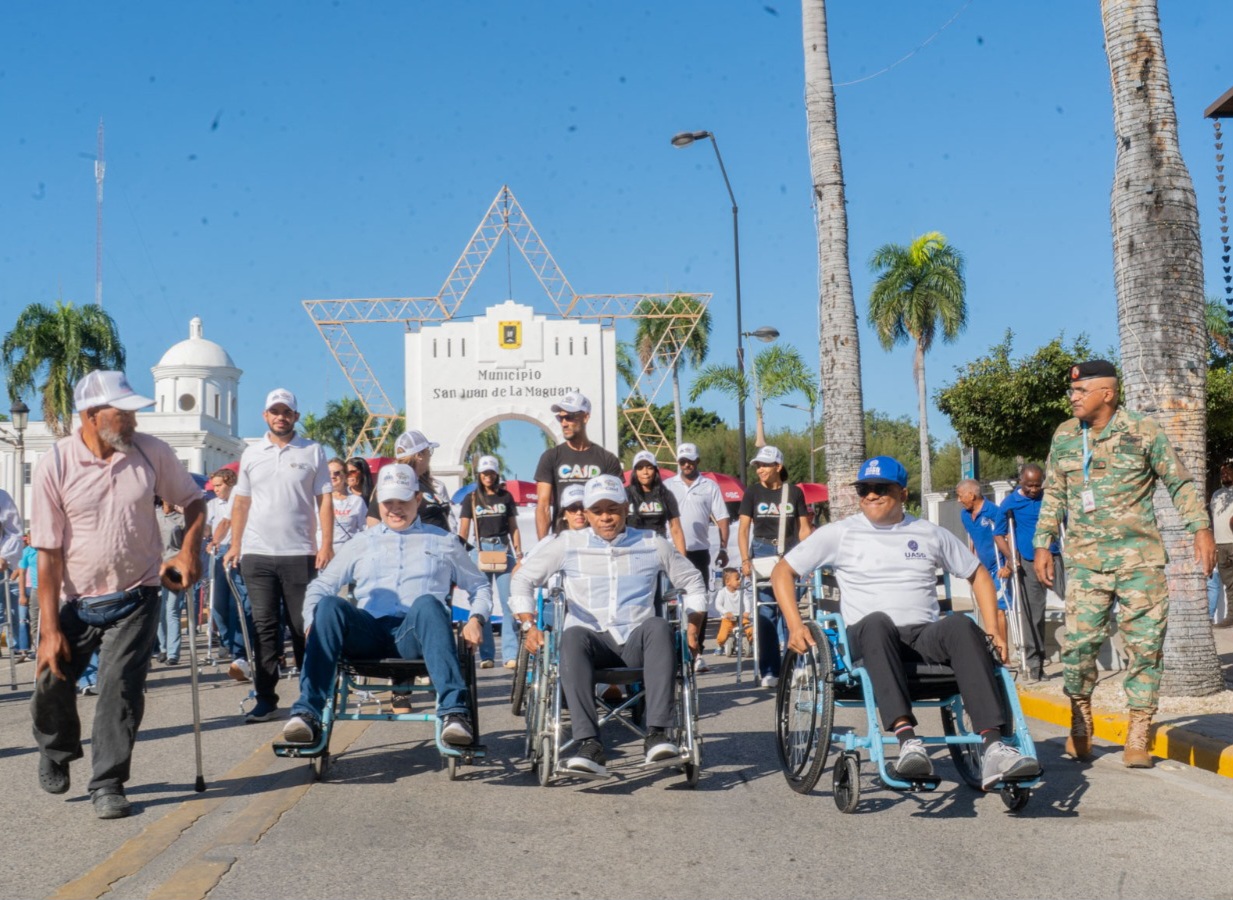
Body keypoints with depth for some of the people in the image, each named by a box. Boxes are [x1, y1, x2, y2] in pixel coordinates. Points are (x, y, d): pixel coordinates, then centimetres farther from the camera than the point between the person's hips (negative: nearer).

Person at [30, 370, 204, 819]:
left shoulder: (151, 452, -6)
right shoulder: (55, 465, -12)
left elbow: (193, 499, 10)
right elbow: (48, 551, -11)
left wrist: (189, 550, -8)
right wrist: (50, 628, -13)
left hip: (135, 598, 0)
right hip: (73, 601, 0)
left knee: (121, 686, -10)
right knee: (51, 683, 5)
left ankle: (108, 785, 3)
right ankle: (56, 752, 37)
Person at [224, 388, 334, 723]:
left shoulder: (313, 452, 5)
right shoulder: (251, 454, 12)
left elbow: (324, 499, 2)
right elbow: (241, 502, 14)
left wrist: (327, 544, -7)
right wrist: (235, 545, 6)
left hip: (300, 553, -2)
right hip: (257, 554, 2)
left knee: (303, 626, 2)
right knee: (264, 626, 2)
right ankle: (265, 698, 6)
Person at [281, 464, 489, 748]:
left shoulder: (443, 541, 25)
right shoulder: (361, 543, 26)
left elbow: (480, 586, 28)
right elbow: (320, 586, 21)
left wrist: (476, 619, 6)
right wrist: (312, 623, 0)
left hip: (415, 637, -1)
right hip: (369, 634, 1)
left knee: (427, 603, -38)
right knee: (329, 605, -31)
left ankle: (454, 711, -50)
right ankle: (307, 713, -40)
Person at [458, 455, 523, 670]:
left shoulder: (506, 497, 11)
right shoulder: (471, 499, 7)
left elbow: (513, 528, 13)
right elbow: (463, 531, 4)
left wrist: (519, 553, 5)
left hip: (504, 550, 0)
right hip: (481, 550, 0)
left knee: (509, 603, -8)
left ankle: (511, 654, -10)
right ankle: (486, 655, 6)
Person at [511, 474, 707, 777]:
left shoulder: (652, 545, 15)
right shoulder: (568, 545, 12)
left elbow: (693, 582, 24)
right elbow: (523, 579, 14)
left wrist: (693, 624, 11)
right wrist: (529, 626, 1)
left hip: (636, 644, 1)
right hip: (593, 641, -1)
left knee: (659, 626, -34)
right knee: (573, 635, -36)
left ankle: (657, 734, -39)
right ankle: (588, 745, -45)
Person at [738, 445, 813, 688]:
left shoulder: (794, 492, 4)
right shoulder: (753, 493, 4)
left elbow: (804, 529, 6)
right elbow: (743, 529, 2)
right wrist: (745, 560, -9)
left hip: (790, 552, 0)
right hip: (763, 552, 0)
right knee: (766, 611, -3)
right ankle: (769, 671, -1)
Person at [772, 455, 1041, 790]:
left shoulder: (931, 534, 20)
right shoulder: (840, 534, 14)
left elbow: (979, 575, 27)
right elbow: (782, 572, 13)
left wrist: (992, 630, 13)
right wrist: (795, 626, -2)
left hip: (926, 636, 2)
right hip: (868, 637, -2)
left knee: (962, 626, -32)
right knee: (877, 621, -38)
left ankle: (993, 747, -44)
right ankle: (907, 738, -53)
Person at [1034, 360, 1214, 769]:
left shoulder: (1143, 431, -2)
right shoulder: (1065, 436, 8)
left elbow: (1180, 483, 3)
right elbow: (1054, 495, 15)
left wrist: (1202, 529, -5)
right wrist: (1042, 545, 11)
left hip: (1139, 557, -2)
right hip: (1084, 558, 2)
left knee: (1145, 644, -2)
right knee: (1078, 641, -5)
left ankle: (1137, 738, 6)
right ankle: (1080, 725, 14)